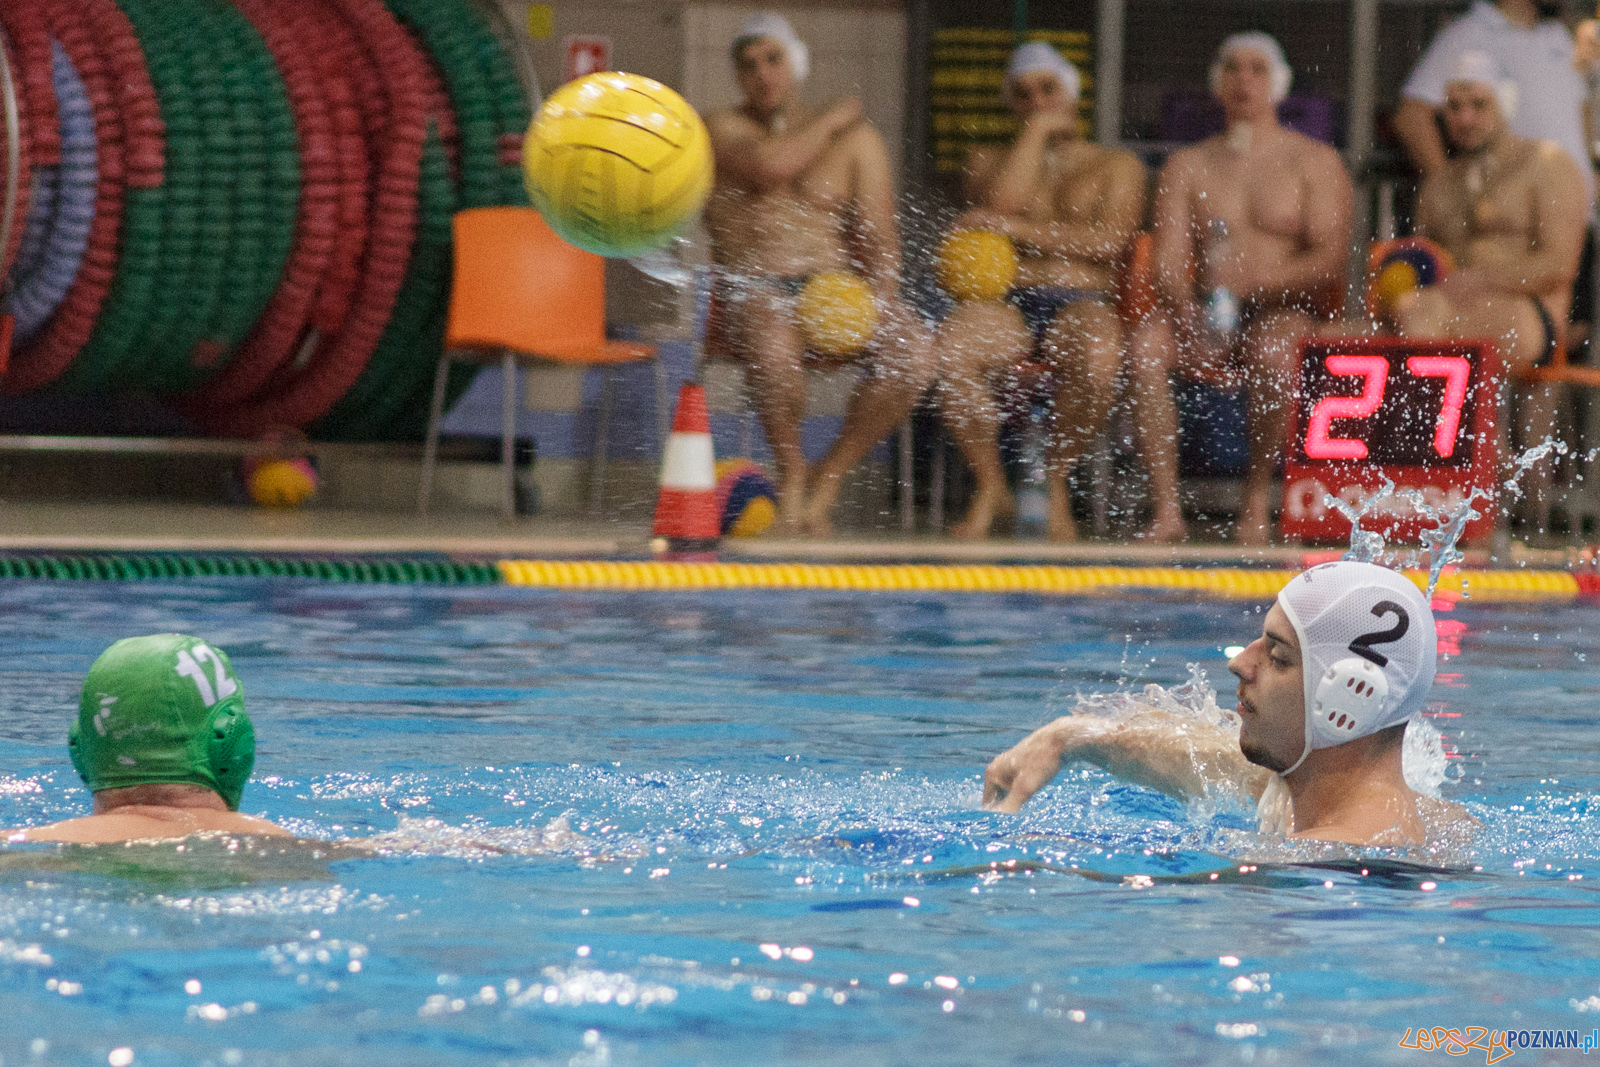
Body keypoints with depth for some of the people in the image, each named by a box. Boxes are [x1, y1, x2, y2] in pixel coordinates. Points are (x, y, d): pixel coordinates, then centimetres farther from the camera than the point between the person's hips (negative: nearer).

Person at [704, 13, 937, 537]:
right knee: (774, 342, -40)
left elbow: (879, 239, 4)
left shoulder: (856, 140, 12)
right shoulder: (722, 129, 7)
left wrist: (878, 307, -15)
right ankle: (791, 477, -13)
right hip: (757, 293, -2)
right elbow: (768, 166, -16)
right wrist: (831, 120, -1)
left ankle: (828, 478, -11)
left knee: (914, 352, -29)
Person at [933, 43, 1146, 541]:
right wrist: (1037, 131, 5)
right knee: (949, 348, -35)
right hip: (1008, 305, 1)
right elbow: (1000, 200, -1)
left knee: (1099, 360, -40)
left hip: (1082, 304, -1)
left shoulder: (1116, 165, 19)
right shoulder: (989, 160, 24)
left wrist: (1015, 227, -7)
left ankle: (1056, 481, -15)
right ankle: (990, 486, -17)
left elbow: (1108, 240, -1)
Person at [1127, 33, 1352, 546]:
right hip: (1206, 316, 3)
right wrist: (1185, 308, -20)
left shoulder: (1315, 162, 8)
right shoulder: (1187, 167, 17)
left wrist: (1258, 280, -24)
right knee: (1146, 343, -30)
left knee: (1270, 349, -39)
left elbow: (1332, 258, -6)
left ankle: (1257, 503, -29)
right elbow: (1168, 262, 4)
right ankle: (1166, 509, -31)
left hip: (1291, 313, -3)